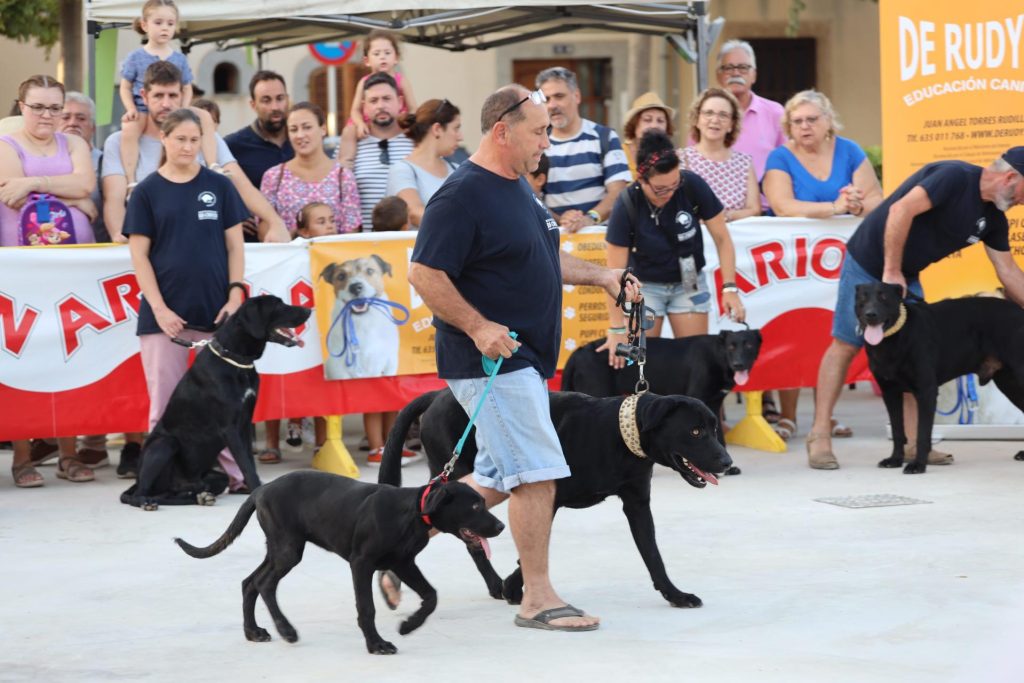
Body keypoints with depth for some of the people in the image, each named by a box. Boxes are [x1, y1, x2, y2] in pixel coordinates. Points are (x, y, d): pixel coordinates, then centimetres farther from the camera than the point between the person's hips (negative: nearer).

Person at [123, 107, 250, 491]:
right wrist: (159, 308, -8)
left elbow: (235, 245, 9)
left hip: (216, 311, 1)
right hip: (166, 312, -1)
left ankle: (235, 473, 7)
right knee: (165, 402, 2)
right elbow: (139, 255, 1)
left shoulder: (219, 186, 8)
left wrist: (236, 294, -3)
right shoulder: (148, 191, 4)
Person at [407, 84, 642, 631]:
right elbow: (424, 275, -20)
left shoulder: (518, 186, 14)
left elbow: (540, 258, 26)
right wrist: (478, 326, -25)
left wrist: (599, 276, 15)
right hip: (491, 360, -10)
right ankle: (538, 598, -2)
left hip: (523, 357, 10)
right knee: (538, 474, -10)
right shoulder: (463, 196, -16)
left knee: (500, 477, 16)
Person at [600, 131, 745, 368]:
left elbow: (722, 238, -10)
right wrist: (617, 329, -21)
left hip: (689, 282, 2)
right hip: (645, 286, -2)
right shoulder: (627, 206, -25)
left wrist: (729, 287, -19)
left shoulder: (692, 185, -22)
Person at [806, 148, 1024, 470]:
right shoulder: (955, 177, -22)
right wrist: (891, 272, -26)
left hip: (906, 276, 8)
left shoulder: (993, 219, 3)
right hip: (869, 261, -8)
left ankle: (913, 442, 5)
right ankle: (820, 435, -1)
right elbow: (901, 210, -30)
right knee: (846, 344, -5)